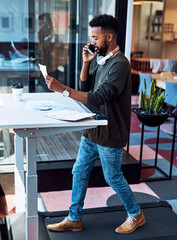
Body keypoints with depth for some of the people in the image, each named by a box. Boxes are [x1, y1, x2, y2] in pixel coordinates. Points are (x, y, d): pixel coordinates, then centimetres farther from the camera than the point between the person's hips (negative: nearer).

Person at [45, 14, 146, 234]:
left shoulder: (119, 64, -22)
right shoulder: (101, 60, 7)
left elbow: (98, 98, -30)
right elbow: (85, 88, 10)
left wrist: (62, 89, -33)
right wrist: (86, 63, -4)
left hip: (110, 135, -8)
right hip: (93, 131, 9)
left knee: (113, 178, 8)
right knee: (79, 172, 13)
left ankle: (136, 215, 32)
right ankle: (74, 219, 28)